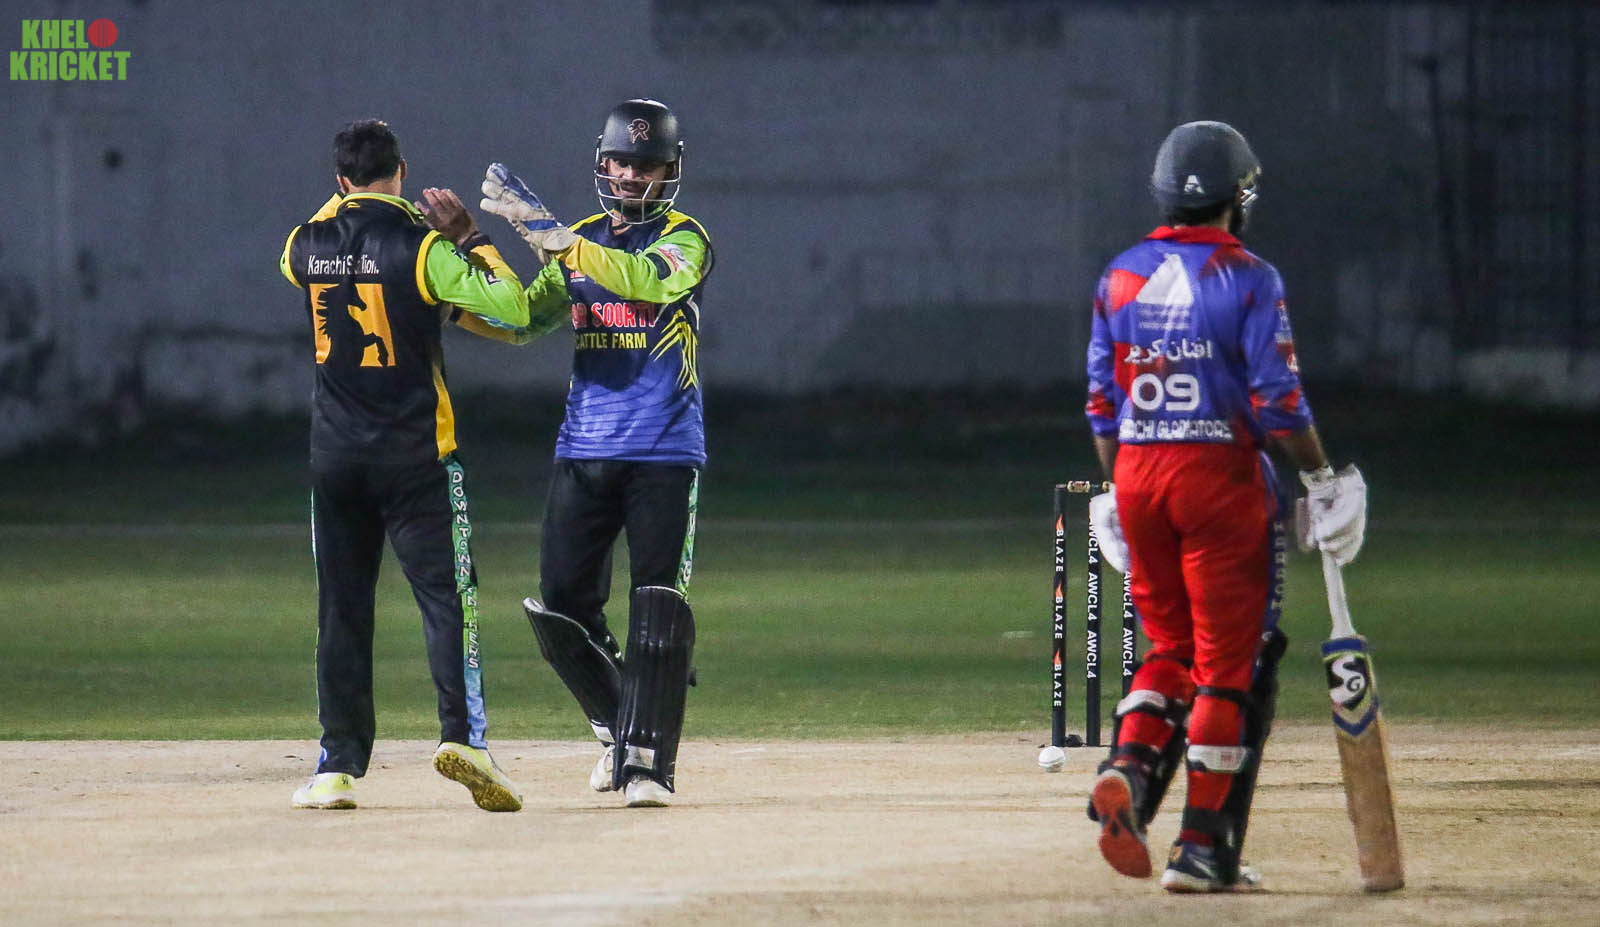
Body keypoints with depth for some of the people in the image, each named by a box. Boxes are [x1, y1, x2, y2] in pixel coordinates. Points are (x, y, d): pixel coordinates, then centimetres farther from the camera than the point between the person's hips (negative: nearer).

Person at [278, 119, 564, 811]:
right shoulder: (421, 248, -11)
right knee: (446, 595, -4)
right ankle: (462, 734, -23)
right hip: (413, 452, -4)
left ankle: (339, 766, 8)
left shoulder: (307, 247, 2)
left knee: (341, 605, 9)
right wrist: (472, 240, -3)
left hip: (334, 455, 4)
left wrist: (349, 197, 33)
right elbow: (513, 312, -14)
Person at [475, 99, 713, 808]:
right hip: (584, 451, 5)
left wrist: (542, 228, -30)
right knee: (562, 604, 4)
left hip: (664, 454, -5)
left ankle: (648, 760, -8)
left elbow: (644, 280, -25)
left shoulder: (684, 240, -3)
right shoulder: (578, 241, 14)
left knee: (657, 610, -10)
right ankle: (619, 726, 24)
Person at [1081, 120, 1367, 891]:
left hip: (1137, 476, 5)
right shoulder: (1246, 280, -8)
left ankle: (1128, 768, -9)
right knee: (1229, 664, 2)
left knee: (1172, 647, 17)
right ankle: (1204, 847, 0)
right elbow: (1278, 401, -11)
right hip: (1221, 476, -5)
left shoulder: (1120, 278, 7)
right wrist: (1321, 478, -1)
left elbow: (1102, 404, 10)